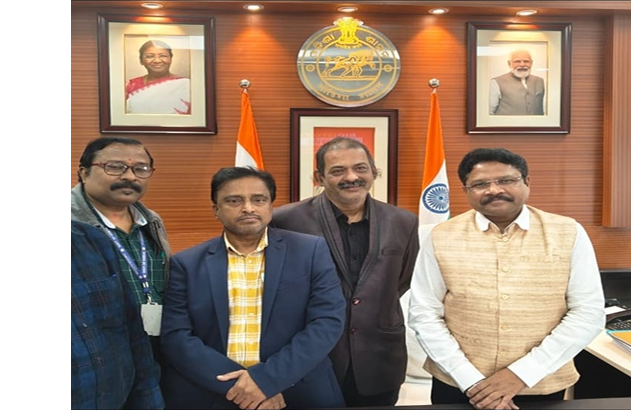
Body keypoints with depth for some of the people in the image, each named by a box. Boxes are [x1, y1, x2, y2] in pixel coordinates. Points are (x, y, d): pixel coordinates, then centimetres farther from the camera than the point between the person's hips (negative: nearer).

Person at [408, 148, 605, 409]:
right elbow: (423, 315, -6)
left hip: (542, 387, 1)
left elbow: (588, 312, -7)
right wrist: (471, 381, -13)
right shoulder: (440, 238, -7)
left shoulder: (569, 234, -5)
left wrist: (522, 373, -14)